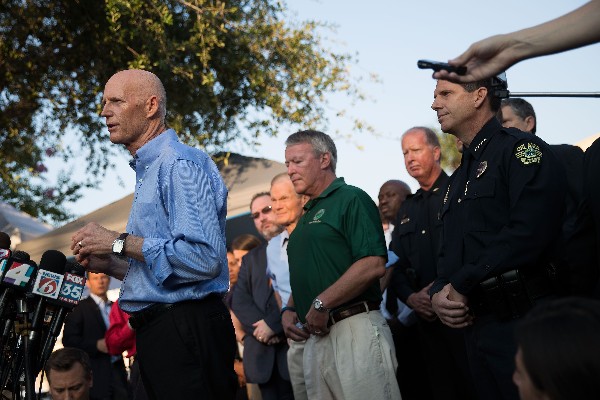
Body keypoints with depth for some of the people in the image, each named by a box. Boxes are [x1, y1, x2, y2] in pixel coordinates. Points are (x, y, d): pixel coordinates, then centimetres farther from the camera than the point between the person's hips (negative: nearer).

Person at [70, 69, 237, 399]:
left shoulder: (180, 164, -12)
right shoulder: (148, 171, 21)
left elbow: (203, 257, -26)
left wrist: (120, 243, -16)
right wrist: (109, 264, 10)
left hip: (187, 331, -10)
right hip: (156, 332, 10)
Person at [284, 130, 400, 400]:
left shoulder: (351, 199, -4)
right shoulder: (308, 215, 23)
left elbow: (374, 265, -18)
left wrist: (321, 305, -17)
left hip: (354, 327, -8)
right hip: (316, 335, 8)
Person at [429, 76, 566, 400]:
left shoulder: (520, 148, -7)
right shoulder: (459, 178, 21)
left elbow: (529, 233, -21)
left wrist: (460, 286, -14)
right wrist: (439, 294, -1)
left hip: (522, 323, -8)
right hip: (475, 327, 8)